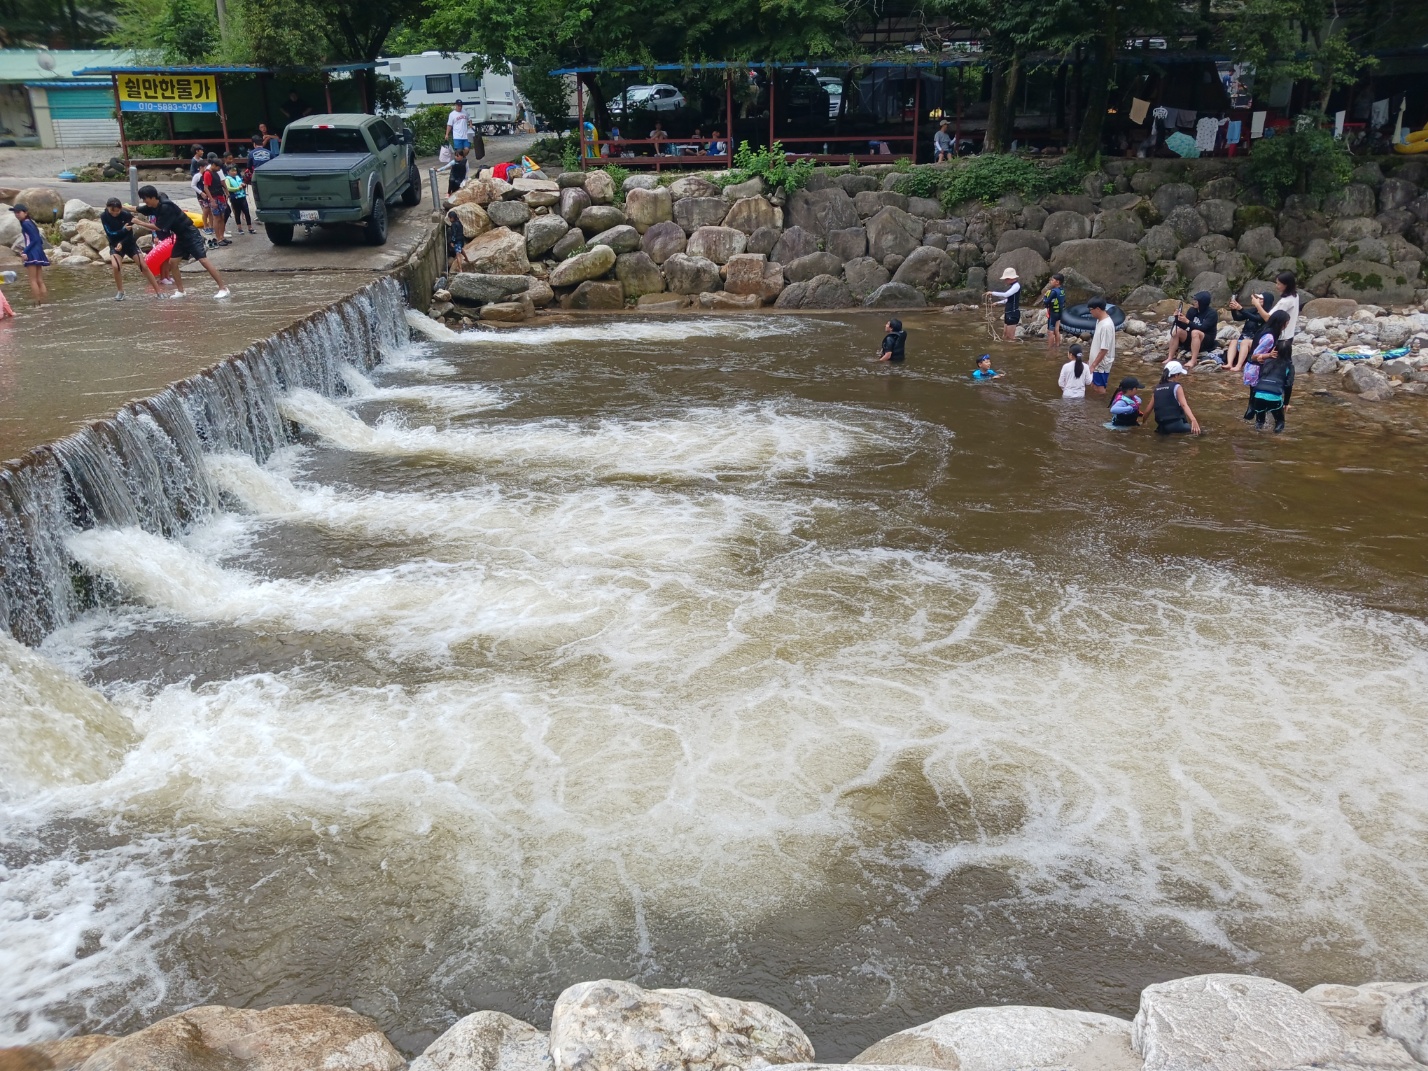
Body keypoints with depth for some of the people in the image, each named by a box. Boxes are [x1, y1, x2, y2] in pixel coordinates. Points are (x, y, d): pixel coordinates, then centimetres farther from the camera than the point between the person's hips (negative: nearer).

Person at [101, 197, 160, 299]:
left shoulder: (126, 215, -16)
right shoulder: (104, 217, -13)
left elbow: (130, 234, -12)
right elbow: (110, 233, -18)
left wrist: (122, 243, -28)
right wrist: (124, 230, -31)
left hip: (129, 243, 0)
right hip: (115, 245, 0)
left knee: (144, 266, -7)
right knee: (115, 266, -23)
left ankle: (158, 291, -3)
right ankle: (120, 292, -3)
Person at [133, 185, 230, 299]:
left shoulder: (166, 207, -25)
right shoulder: (155, 207, 2)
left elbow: (158, 227, -21)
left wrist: (139, 223, -15)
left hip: (190, 234, -10)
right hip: (181, 236, 10)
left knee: (203, 261, -16)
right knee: (172, 262, 5)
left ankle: (223, 288, -17)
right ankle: (180, 291, 13)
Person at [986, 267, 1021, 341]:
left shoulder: (1016, 285, -16)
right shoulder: (1013, 286, 14)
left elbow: (1005, 295, -29)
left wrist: (992, 293, -22)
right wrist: (998, 303, 19)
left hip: (1013, 313, -10)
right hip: (1009, 313, 10)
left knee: (1011, 338, -7)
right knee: (1005, 336, 15)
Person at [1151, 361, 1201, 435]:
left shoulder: (1157, 388, 12)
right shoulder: (1176, 387, -4)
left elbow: (1149, 409, 14)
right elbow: (1184, 405, -19)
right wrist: (1193, 420, -31)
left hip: (1162, 426, 7)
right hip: (1175, 424, -7)